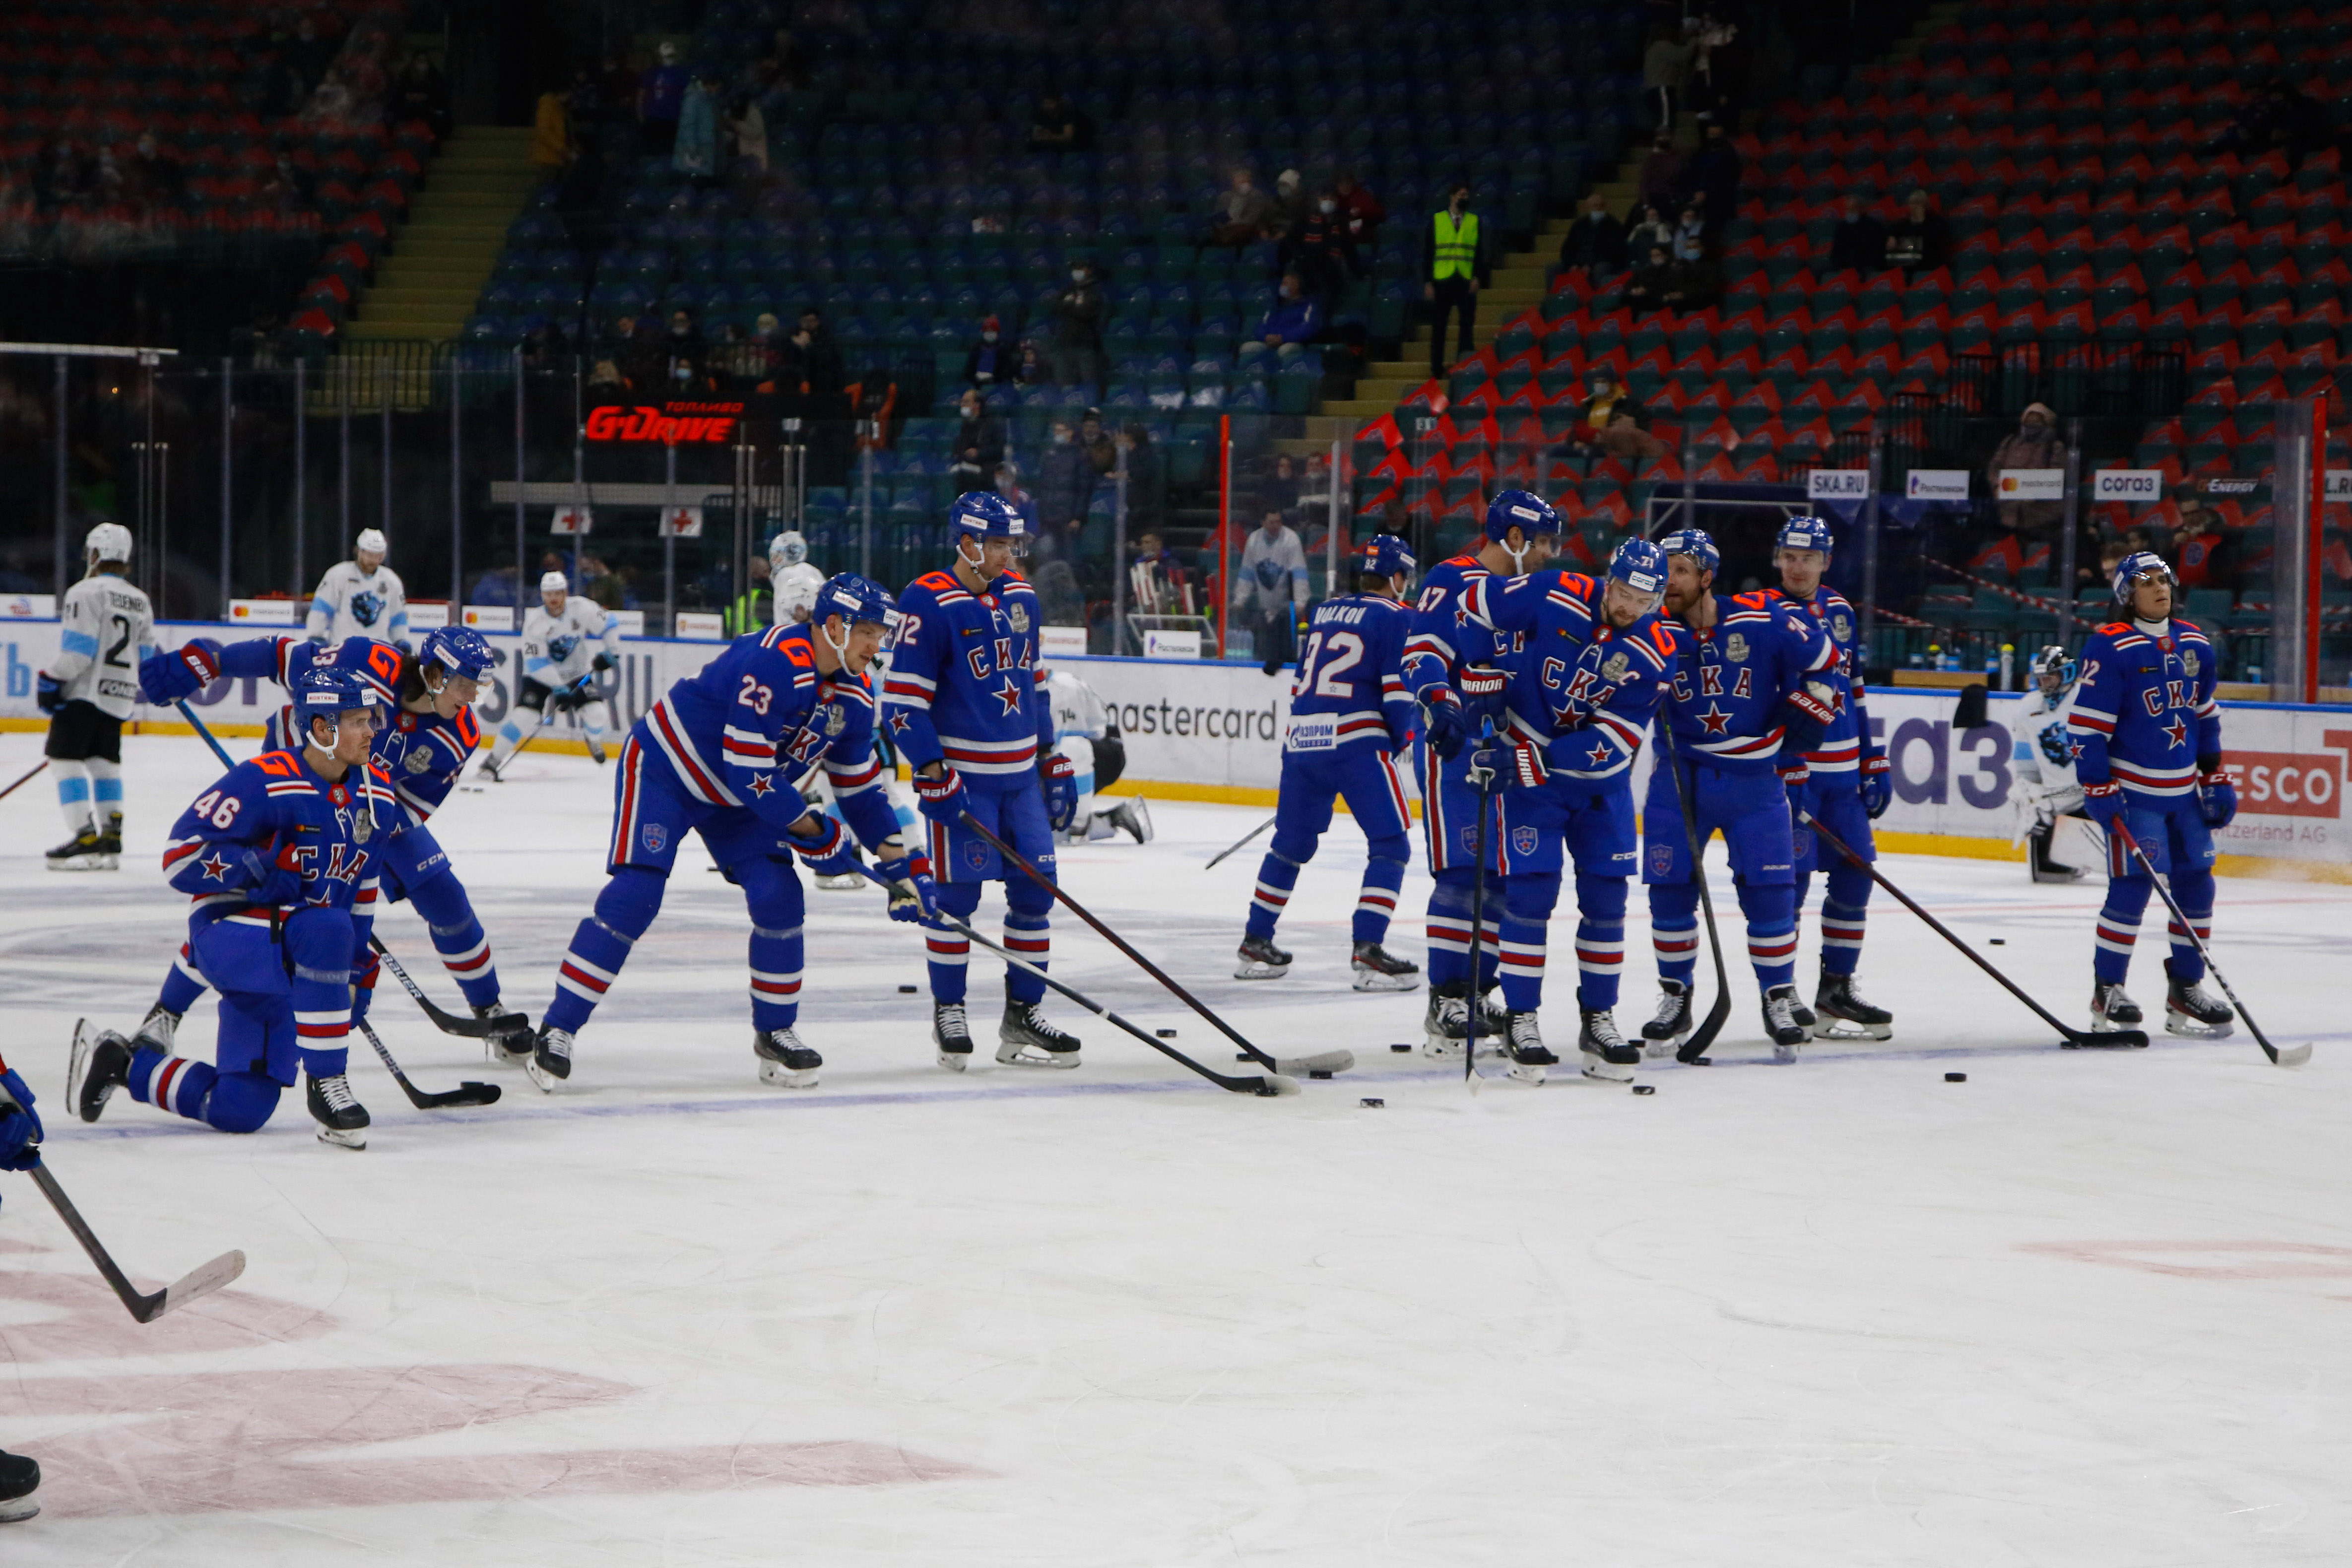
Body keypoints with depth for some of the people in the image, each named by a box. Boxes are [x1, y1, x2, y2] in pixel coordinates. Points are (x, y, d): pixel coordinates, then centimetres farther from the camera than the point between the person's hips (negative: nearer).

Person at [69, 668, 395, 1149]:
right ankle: (325, 1086, -28)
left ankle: (121, 1063, 21)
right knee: (326, 931, -38)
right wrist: (259, 871, -26)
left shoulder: (378, 796, 4)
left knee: (239, 1109, -2)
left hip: (284, 957, 7)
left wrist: (359, 968, 18)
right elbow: (181, 856, -18)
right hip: (227, 933, -7)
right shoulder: (266, 783, -18)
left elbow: (362, 886, 20)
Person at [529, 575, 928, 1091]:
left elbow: (861, 786, 8)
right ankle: (557, 1030, -12)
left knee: (778, 896, -6)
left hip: (737, 798, 8)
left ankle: (775, 1032, 10)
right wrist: (812, 831, -21)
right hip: (663, 767, -8)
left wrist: (899, 862, 2)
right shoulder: (776, 662, -32)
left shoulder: (853, 694, -3)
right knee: (635, 895, -18)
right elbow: (747, 769, -31)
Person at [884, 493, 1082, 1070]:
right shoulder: (928, 602, -12)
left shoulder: (1020, 597, 11)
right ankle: (947, 1012, 10)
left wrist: (1053, 760, 19)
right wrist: (933, 775, -18)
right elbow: (902, 699, -13)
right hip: (960, 775, -7)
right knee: (958, 893, -4)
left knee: (1035, 888, 4)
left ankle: (1023, 1015, 13)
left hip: (1020, 774, 7)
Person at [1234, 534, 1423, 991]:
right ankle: (1367, 950, -14)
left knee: (1292, 841, 19)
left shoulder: (1324, 611, 19)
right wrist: (1401, 738, 8)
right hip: (1356, 741, -7)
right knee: (1390, 845, -2)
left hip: (1302, 736, 7)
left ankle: (1256, 943, 24)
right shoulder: (1397, 617, -1)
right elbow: (1399, 690, -9)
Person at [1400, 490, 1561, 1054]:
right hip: (1453, 747, -9)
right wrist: (1440, 705, -32)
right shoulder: (1453, 580, -7)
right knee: (1462, 873, -15)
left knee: (1505, 876, 7)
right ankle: (1445, 1003, -13)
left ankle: (1478, 996, 15)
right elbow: (1422, 652, -17)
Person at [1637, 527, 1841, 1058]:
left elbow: (1822, 662, 2)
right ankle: (1676, 997, 15)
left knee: (1769, 887, -4)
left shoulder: (1763, 621, -11)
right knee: (1670, 885, 0)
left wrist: (1802, 724, -3)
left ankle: (1780, 999, 9)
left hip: (1755, 775, -1)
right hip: (1680, 771, 1)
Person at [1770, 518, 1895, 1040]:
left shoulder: (1840, 612, 13)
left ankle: (1836, 989, 17)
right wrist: (1783, 776, -20)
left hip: (1841, 775, 7)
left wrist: (1873, 764, 17)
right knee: (1792, 876, -9)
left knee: (1854, 874, 7)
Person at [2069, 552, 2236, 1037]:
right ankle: (2106, 992, 0)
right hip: (2133, 792, -7)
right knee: (2133, 884, -11)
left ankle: (2185, 988, 18)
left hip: (2185, 792, 7)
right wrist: (2099, 792, -16)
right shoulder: (2110, 647, -13)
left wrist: (2217, 779, 15)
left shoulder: (2195, 643, 9)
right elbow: (2085, 724, -13)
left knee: (2196, 884, 7)